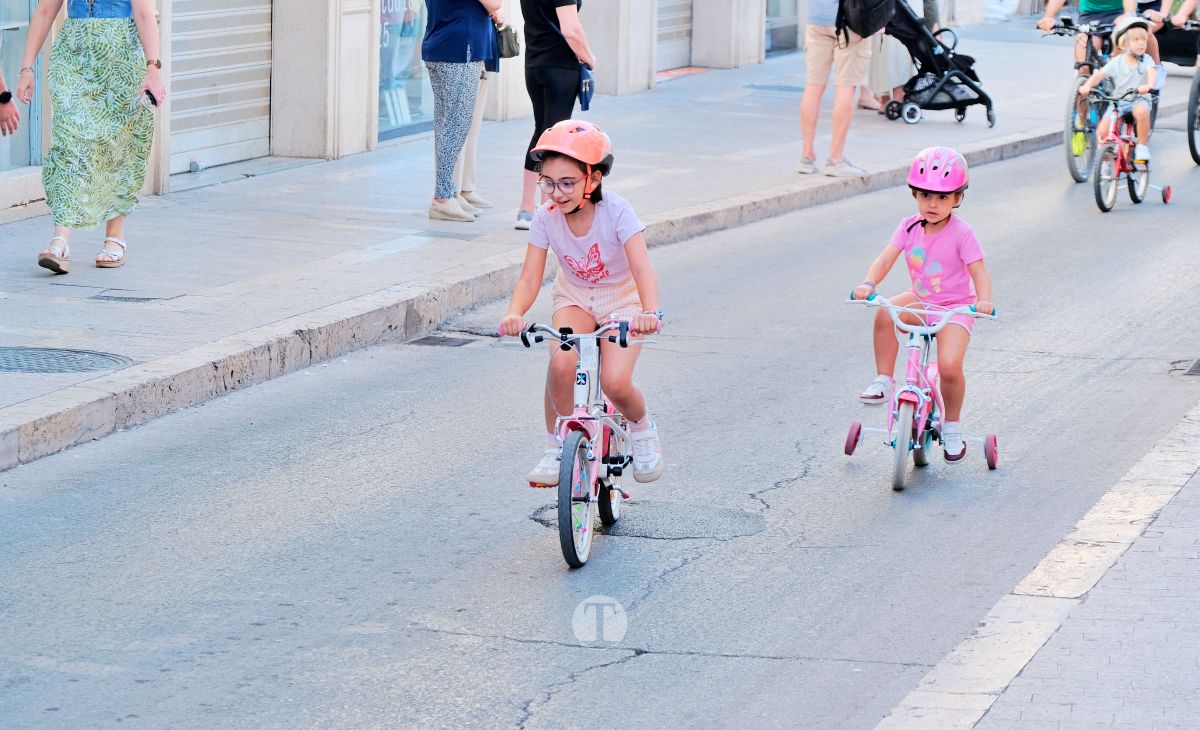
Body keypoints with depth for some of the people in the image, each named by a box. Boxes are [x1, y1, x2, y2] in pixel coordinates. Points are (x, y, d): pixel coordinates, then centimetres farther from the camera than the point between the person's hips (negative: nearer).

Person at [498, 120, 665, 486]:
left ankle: (642, 428, 12)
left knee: (615, 382, -23)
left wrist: (649, 312, -56)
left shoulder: (616, 212, -26)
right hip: (574, 296, 2)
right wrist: (514, 314, -43)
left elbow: (642, 268, -36)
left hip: (621, 297, -2)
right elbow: (530, 278, -21)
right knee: (561, 364, -27)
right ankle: (556, 448, -6)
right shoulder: (546, 217, -18)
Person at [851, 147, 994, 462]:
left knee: (949, 365, -24)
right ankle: (883, 381, -14)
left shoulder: (961, 234, -14)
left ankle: (951, 426, 3)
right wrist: (868, 284, -32)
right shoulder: (909, 227, -4)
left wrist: (983, 301, -38)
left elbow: (979, 272, -18)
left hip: (954, 308, -4)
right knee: (885, 314, -29)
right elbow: (886, 258, -12)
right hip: (920, 301, 4)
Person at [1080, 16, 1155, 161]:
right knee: (1102, 131, -16)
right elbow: (1100, 74, -9)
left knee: (1142, 111, -38)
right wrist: (1087, 86, -29)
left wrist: (1149, 85, -45)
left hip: (1139, 99, -2)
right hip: (1117, 101, 2)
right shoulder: (1116, 62, -1)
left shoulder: (1146, 59, -3)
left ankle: (1142, 146, -20)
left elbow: (1152, 72, -21)